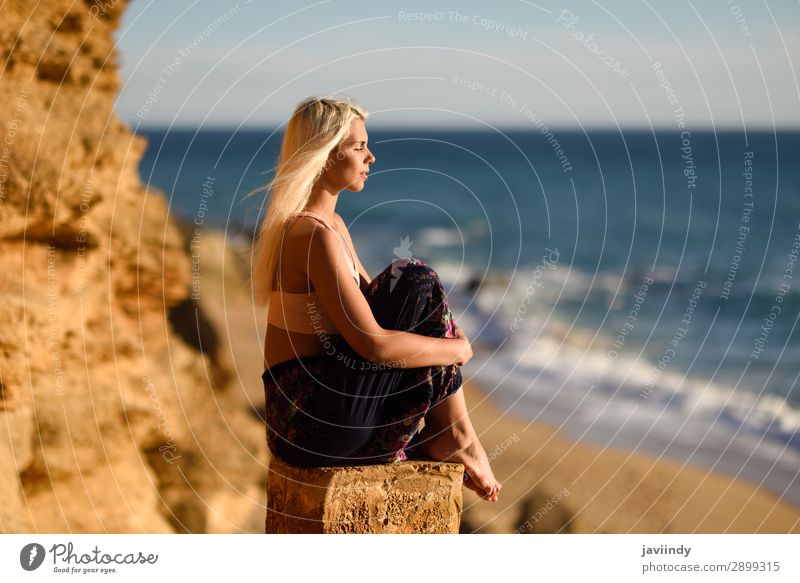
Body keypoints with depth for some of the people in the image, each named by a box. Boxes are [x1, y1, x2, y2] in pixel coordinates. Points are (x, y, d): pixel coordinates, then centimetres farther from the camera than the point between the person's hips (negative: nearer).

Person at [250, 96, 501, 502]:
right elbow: (373, 344, -23)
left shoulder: (331, 224, 12)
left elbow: (374, 301, 17)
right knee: (419, 285, -9)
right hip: (312, 419, -10)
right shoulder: (315, 236, -20)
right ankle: (456, 436, 3)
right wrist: (457, 348, -9)